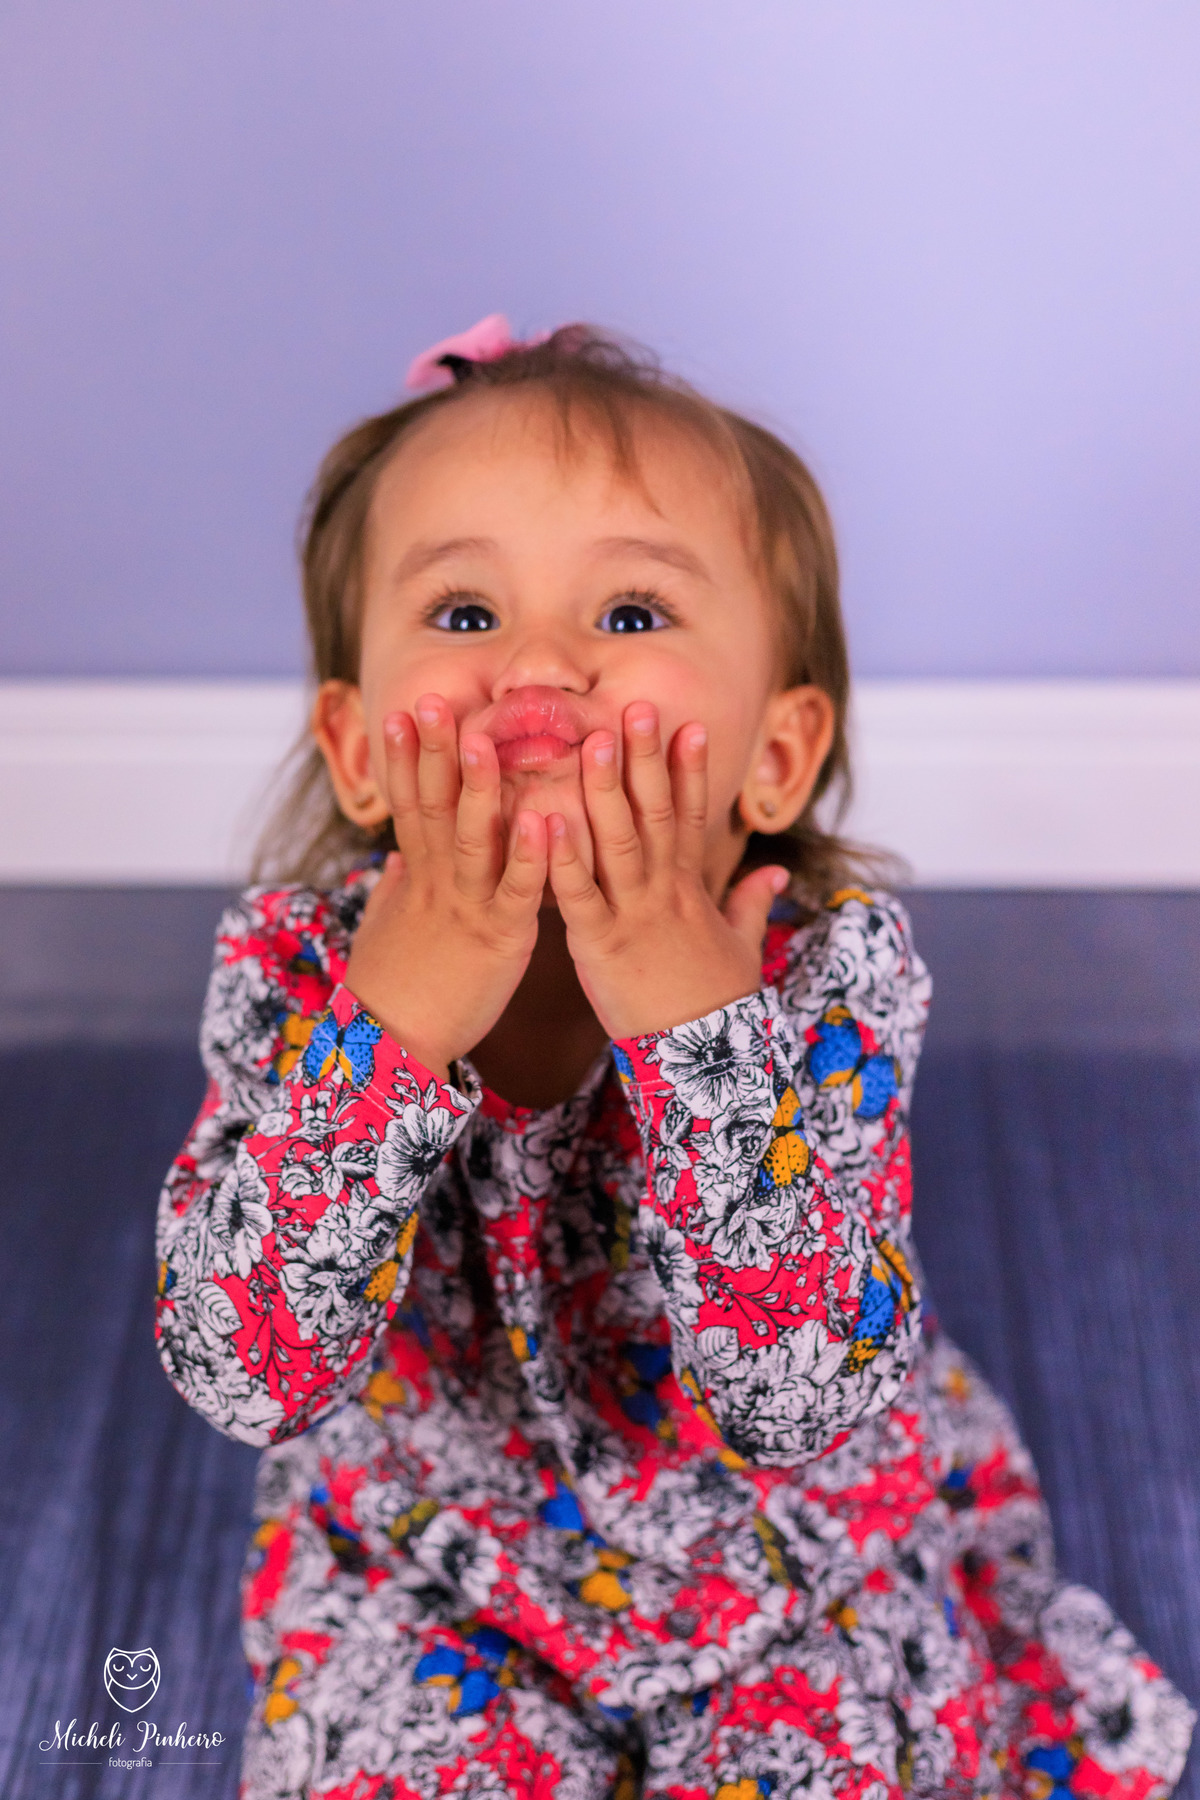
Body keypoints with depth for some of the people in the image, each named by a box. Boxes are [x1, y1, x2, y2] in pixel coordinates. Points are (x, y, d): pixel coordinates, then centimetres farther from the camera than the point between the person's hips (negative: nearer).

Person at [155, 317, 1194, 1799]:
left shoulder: (831, 965, -25)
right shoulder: (299, 964, -21)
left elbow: (808, 1401, -32)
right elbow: (239, 1373, -29)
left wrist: (694, 1017, -41)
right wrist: (397, 1020, -39)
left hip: (786, 1555, 0)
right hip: (427, 1554, 1)